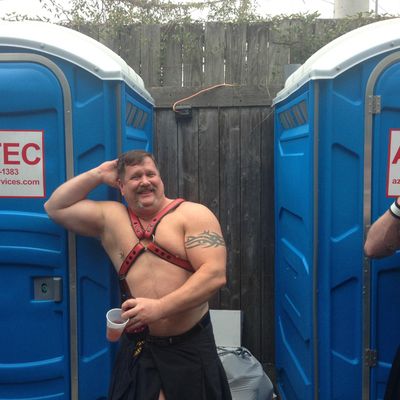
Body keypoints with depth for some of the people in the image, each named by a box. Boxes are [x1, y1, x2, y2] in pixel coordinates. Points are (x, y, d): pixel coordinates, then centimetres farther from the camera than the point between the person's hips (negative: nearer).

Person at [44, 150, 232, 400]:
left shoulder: (193, 214, -6)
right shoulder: (109, 217, 8)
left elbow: (215, 274, -16)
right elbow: (55, 208, 12)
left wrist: (160, 308, -24)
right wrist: (98, 175, 4)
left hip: (191, 346, -2)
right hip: (139, 347, 2)